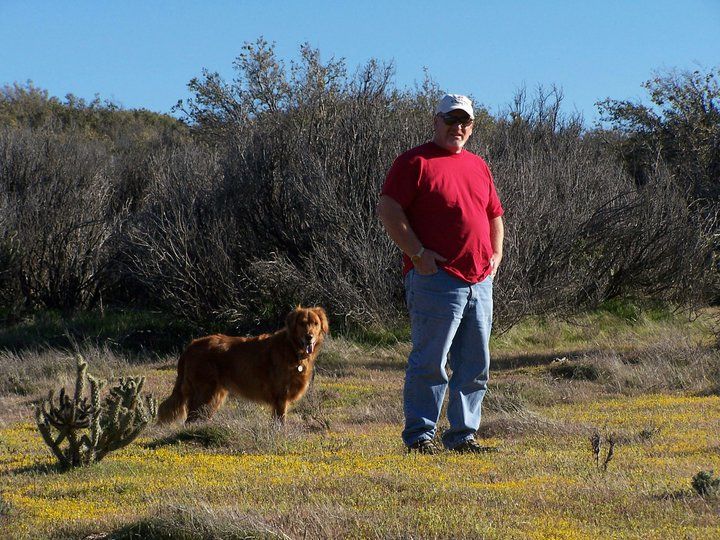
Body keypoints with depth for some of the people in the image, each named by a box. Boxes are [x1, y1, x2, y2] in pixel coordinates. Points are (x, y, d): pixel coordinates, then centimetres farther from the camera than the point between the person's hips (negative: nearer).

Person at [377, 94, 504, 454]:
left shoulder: (477, 166, 20)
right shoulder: (415, 162, -2)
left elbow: (494, 215, 29)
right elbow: (388, 210, -9)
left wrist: (496, 253, 13)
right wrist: (418, 254, -14)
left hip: (480, 281, 7)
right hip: (436, 279, -7)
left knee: (475, 366, 8)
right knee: (430, 363, -7)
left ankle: (463, 435, 15)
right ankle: (419, 436, -1)